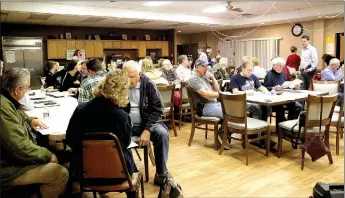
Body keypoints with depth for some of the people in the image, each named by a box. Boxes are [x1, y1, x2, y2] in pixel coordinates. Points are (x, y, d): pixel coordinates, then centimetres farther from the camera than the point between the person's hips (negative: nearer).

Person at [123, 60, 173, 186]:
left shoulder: (148, 84, -4)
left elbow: (157, 109, -5)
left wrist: (147, 129, -17)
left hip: (146, 122, 0)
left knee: (162, 133, -26)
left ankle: (161, 174, -10)